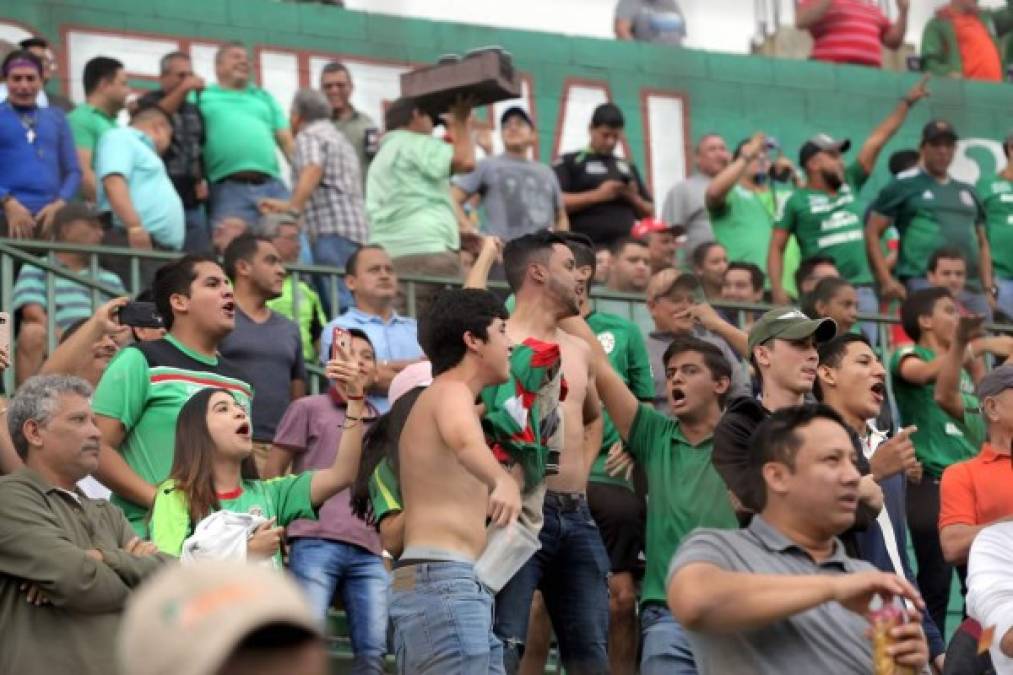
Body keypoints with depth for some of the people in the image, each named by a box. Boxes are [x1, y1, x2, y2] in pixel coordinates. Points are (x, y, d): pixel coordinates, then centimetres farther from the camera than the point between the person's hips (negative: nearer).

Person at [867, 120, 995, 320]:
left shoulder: (967, 191, 24)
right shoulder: (905, 185, 7)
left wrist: (988, 288, 15)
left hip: (972, 289, 6)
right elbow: (872, 233, 2)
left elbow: (982, 243, 29)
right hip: (924, 285, -6)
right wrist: (886, 281, -8)